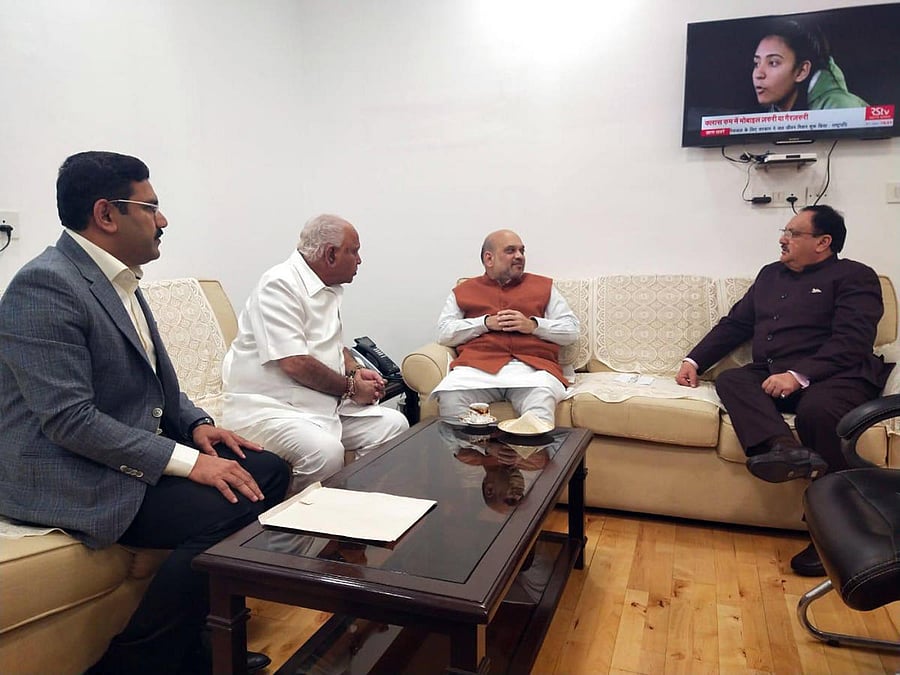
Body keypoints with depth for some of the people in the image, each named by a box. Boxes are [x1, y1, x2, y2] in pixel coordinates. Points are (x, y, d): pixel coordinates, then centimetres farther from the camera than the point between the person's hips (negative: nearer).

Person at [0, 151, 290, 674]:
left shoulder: (118, 279, 11)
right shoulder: (46, 287, -18)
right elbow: (70, 419, -24)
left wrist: (197, 425, 1)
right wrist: (186, 460, -25)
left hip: (143, 450, 10)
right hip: (74, 479, -10)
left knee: (267, 471, 1)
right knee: (227, 510, -25)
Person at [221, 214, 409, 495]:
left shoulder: (329, 289, 15)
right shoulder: (280, 285, -14)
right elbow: (295, 364, -22)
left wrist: (356, 371, 6)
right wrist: (350, 387, -11)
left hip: (324, 403, 9)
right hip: (268, 406, -9)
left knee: (395, 425, -6)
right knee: (326, 452, -34)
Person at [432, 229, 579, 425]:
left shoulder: (543, 286, 24)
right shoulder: (464, 290, 23)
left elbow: (572, 330, 16)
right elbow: (444, 333, 11)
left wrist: (533, 325, -2)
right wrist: (486, 323, -2)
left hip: (532, 366, 0)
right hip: (478, 364, 1)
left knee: (542, 400, -35)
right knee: (450, 398, -31)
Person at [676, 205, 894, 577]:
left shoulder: (854, 277, 7)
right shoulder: (770, 274, 26)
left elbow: (852, 341, -8)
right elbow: (734, 324, 24)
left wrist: (799, 375, -23)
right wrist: (694, 361, 11)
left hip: (833, 376, -5)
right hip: (769, 376, 6)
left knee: (816, 410, -36)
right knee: (729, 379, -24)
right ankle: (783, 447, -49)